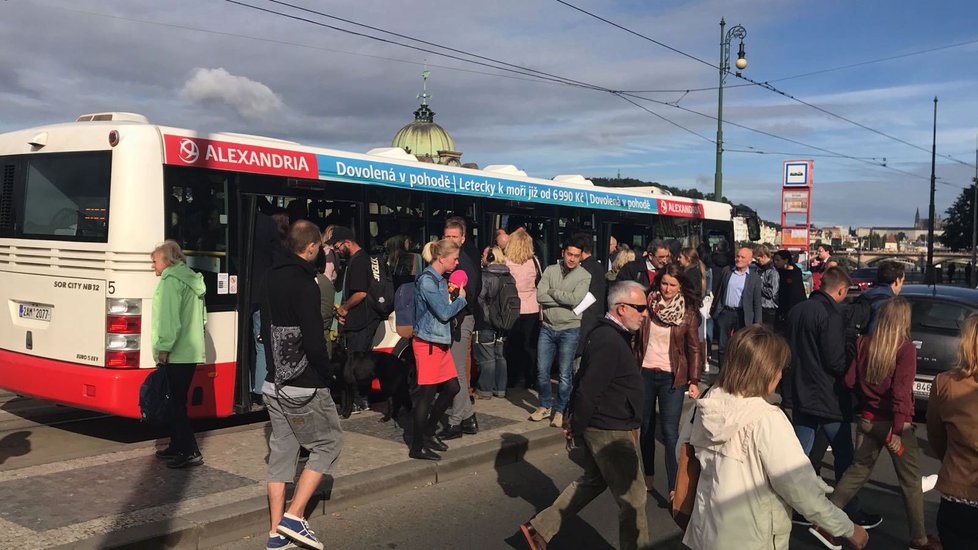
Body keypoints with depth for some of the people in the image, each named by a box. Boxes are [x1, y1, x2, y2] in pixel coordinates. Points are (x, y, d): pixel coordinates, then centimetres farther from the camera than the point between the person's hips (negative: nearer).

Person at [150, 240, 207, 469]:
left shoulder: (171, 280, -9)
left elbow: (169, 317, -20)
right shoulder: (192, 280, 19)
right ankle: (177, 446, 24)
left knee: (176, 403, -7)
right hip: (192, 352, 10)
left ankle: (191, 452, -7)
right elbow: (201, 317, 22)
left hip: (176, 354, -10)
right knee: (177, 401, 17)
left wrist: (163, 347, -18)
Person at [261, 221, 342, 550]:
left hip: (274, 383, 9)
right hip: (304, 387, -9)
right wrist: (328, 373, -8)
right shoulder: (304, 284, -18)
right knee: (328, 443, 6)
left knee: (282, 451, 12)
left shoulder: (273, 278, 10)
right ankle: (294, 516, 1)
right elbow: (313, 341, -22)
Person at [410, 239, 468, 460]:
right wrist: (461, 298, -4)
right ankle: (417, 447, 6)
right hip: (428, 344, -10)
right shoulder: (427, 281, -17)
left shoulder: (440, 280, 12)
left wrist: (454, 298, 1)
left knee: (452, 387, 13)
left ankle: (429, 432, 27)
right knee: (427, 393, -4)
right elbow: (444, 313, -18)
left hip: (441, 342, 10)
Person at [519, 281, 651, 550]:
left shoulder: (605, 334, 9)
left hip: (599, 427, 11)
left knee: (593, 480, 23)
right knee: (633, 496, 3)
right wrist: (576, 428, -14)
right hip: (610, 432, -11)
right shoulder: (610, 343, -25)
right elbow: (587, 391, -26)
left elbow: (583, 380, 14)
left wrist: (576, 424, 16)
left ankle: (539, 528, 26)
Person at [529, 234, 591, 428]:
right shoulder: (550, 270, 2)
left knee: (564, 375, 4)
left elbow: (575, 299, -20)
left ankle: (559, 410, 20)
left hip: (569, 329, -3)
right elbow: (540, 296, -10)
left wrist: (552, 292, -10)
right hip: (547, 327, 3)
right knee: (542, 371, 8)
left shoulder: (584, 276, -5)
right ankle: (545, 406, 27)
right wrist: (564, 298, -15)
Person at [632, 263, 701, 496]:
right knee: (646, 427, 12)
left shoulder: (689, 312, -3)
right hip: (645, 373, 3)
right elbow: (635, 338, 5)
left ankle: (674, 487, -1)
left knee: (670, 432, -7)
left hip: (672, 377, -2)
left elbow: (694, 348, -1)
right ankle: (648, 477, 28)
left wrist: (694, 380, -8)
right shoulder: (648, 304, 1)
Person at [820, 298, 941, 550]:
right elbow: (901, 391, -22)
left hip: (867, 420, 5)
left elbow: (850, 380, 2)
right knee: (911, 481, 12)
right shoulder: (906, 347, -17)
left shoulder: (864, 342, -2)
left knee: (858, 471, 18)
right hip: (894, 423, -5)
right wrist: (897, 430, -21)